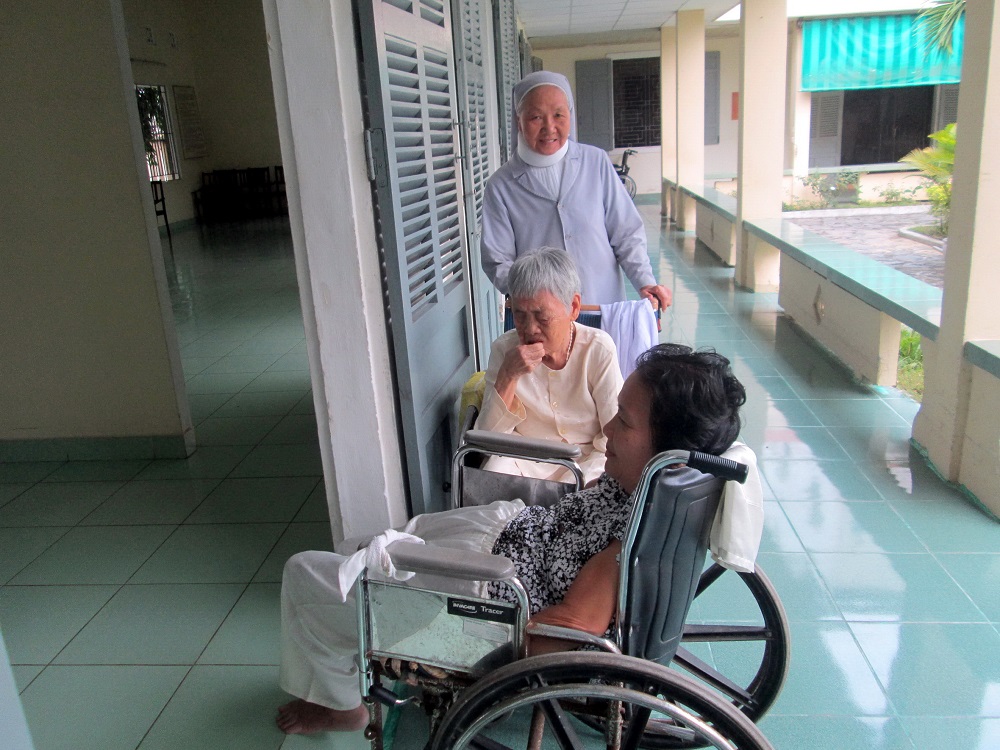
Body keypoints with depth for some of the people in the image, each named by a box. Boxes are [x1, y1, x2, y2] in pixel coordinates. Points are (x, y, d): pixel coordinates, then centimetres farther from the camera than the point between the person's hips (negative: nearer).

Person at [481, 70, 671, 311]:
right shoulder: (501, 186, -1)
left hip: (607, 308, 1)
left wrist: (645, 282, -6)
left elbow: (626, 233, 7)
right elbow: (497, 261, 0)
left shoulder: (596, 162, 3)